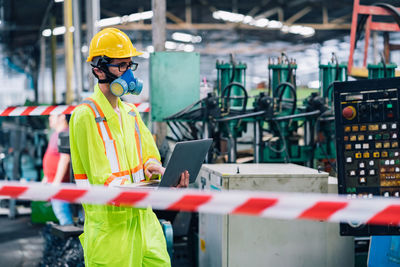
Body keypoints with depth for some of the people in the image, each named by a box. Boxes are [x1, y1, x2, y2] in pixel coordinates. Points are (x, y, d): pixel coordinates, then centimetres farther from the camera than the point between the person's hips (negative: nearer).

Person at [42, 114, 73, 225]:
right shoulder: (56, 134, 17)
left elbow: (65, 158, -24)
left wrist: (57, 181, -25)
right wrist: (46, 177, 26)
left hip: (60, 181, -11)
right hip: (53, 180, 11)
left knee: (61, 210, -11)